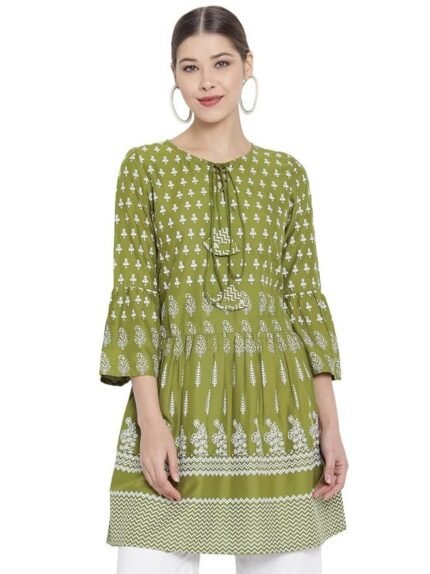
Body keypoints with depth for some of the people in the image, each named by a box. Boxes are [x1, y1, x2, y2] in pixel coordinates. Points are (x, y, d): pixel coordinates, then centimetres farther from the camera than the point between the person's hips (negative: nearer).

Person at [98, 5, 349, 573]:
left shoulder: (287, 173, 9)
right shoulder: (145, 165, 3)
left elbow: (307, 299, 7)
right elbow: (134, 296, -2)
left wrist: (330, 424, 1)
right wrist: (150, 418, -11)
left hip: (275, 401, 2)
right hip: (177, 398, -2)